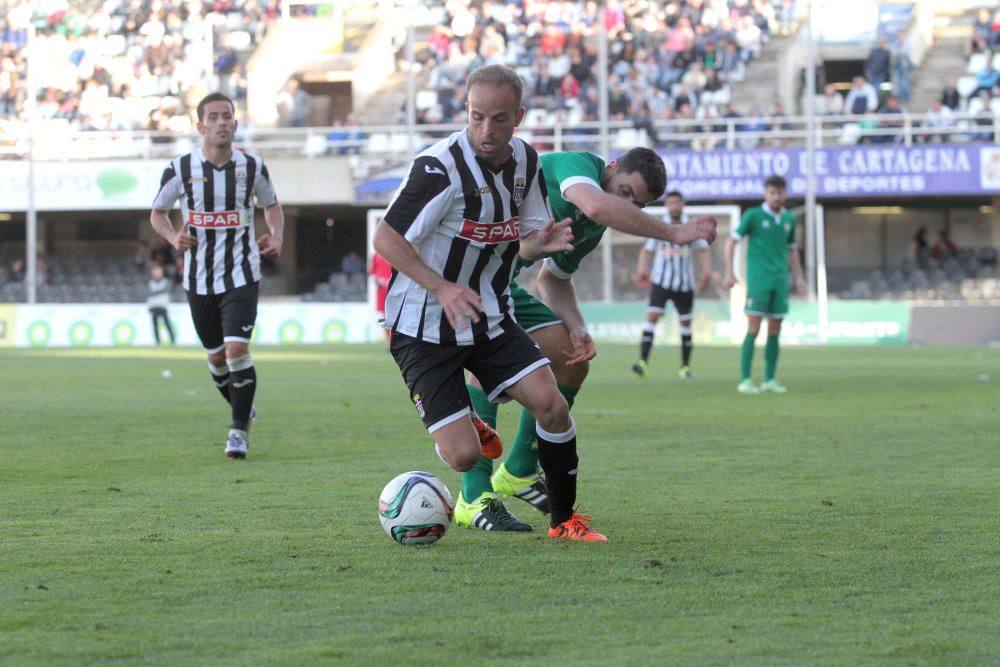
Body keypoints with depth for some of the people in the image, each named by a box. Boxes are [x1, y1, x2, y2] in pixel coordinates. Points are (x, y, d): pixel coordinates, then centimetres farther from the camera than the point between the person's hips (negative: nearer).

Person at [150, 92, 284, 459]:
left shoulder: (252, 167, -2)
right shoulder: (180, 168, -5)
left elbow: (271, 205, 16)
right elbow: (157, 212, 8)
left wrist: (276, 236, -3)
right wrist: (173, 237, -13)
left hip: (241, 274, -2)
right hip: (199, 278, 2)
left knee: (237, 349, -17)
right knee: (216, 356, 11)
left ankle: (239, 429, -4)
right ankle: (242, 410, 37)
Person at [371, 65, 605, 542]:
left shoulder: (525, 161, 1)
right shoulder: (441, 167, -22)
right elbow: (386, 238, -18)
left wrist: (540, 242, -14)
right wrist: (441, 288, -29)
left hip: (490, 318, 6)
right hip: (424, 329, -6)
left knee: (550, 403, -13)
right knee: (464, 457, -11)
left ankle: (564, 519, 7)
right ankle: (462, 427, 28)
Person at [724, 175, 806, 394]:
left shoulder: (789, 219, 11)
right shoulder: (753, 215, -3)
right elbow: (732, 240, -2)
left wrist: (799, 277, 16)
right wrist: (729, 272, -8)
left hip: (780, 281, 5)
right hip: (758, 280, -5)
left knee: (775, 330, 6)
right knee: (754, 328, -9)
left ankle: (770, 379, 13)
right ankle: (745, 380, -7)